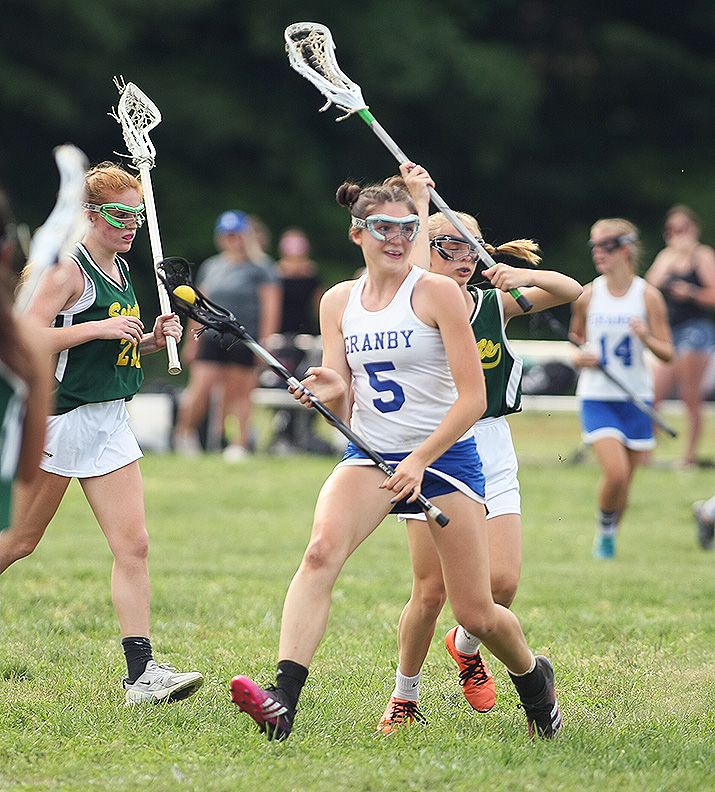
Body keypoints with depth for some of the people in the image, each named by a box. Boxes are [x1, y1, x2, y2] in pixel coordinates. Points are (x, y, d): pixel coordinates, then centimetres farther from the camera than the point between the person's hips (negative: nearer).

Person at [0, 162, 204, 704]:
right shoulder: (68, 270, -10)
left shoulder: (120, 269, 15)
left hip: (111, 423, 7)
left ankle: (142, 673, -8)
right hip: (62, 419, -7)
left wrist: (152, 339, 7)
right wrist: (100, 328, -22)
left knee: (134, 544, -4)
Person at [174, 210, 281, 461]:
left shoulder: (259, 268, 0)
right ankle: (185, 433, 13)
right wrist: (191, 341, 20)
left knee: (239, 392, 1)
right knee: (200, 388, -6)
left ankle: (240, 443, 10)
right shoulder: (210, 267, 15)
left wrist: (265, 342, -10)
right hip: (212, 338, 3)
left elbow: (271, 307, -3)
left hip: (244, 340, -3)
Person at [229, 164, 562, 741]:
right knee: (322, 551, -28)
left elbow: (473, 396, -12)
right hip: (371, 455, 3)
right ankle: (283, 702, -40)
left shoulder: (437, 292, -8)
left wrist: (420, 460, -20)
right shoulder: (338, 302, 6)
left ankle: (533, 675, 35)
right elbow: (343, 403, 9)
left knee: (476, 613, 0)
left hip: (447, 456, -3)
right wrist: (328, 390, -15)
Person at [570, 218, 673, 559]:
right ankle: (604, 528, 10)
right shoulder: (587, 296, -1)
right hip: (597, 399, -1)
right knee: (615, 473, -18)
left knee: (624, 480, 7)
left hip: (636, 399, 1)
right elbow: (575, 339, 15)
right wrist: (580, 357, -7)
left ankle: (609, 539, 32)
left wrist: (646, 338, -22)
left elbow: (667, 353, -2)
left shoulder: (648, 296, -4)